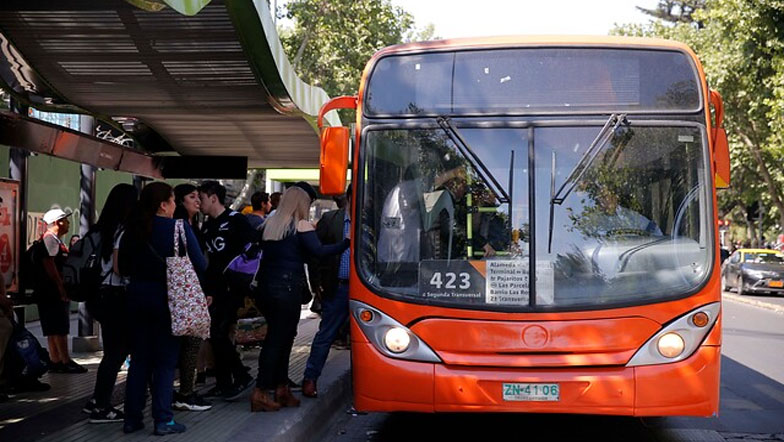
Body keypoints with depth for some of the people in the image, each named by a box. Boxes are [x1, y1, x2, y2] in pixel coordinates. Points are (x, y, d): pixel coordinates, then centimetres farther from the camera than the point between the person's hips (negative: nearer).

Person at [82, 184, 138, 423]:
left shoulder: (103, 229, 11)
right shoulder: (123, 231, -14)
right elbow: (119, 268, -19)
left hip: (102, 294, 9)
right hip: (116, 296, -9)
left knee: (113, 350, 17)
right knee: (117, 351, 0)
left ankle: (97, 401, 22)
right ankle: (101, 407, 5)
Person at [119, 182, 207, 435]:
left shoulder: (132, 230, 2)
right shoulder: (179, 228, -11)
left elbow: (123, 267, 9)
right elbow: (200, 265, -12)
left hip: (138, 297, 4)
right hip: (167, 298, -4)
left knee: (139, 359, 13)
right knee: (165, 361, 3)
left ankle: (132, 418, 16)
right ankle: (162, 420, 3)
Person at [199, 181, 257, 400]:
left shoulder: (235, 220, -6)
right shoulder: (206, 227, 16)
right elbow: (205, 261, 17)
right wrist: (207, 291, 9)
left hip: (233, 288, -8)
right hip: (216, 289, 8)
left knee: (219, 333, -12)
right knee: (215, 335, 7)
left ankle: (241, 377, 0)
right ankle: (223, 384, 16)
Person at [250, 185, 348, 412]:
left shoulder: (269, 224, 11)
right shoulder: (301, 226, -8)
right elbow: (319, 251, -18)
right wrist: (346, 243, -15)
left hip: (267, 287, 7)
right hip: (288, 288, -7)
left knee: (277, 338, 14)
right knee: (279, 339, -2)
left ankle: (281, 388, 19)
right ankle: (260, 393, -3)